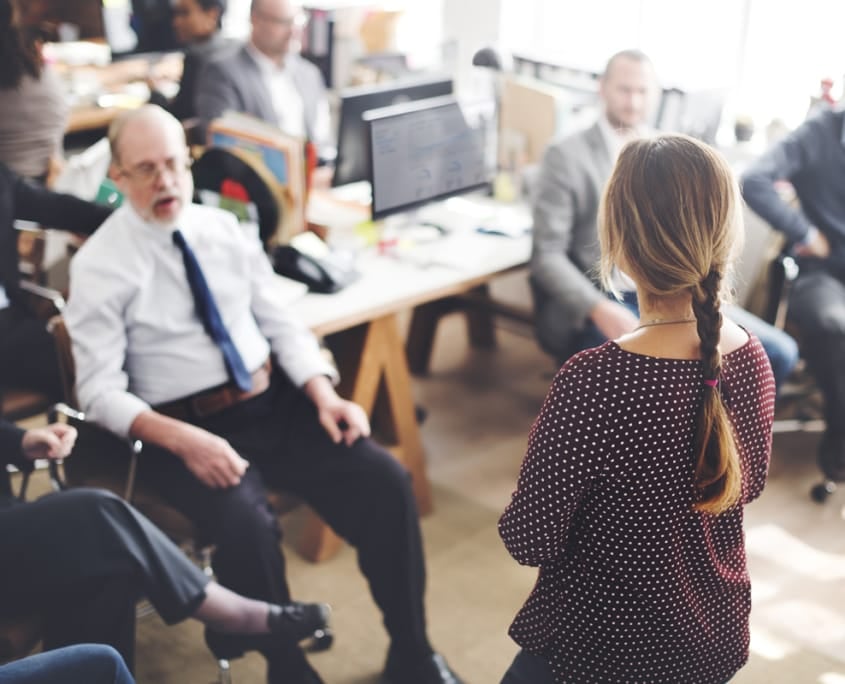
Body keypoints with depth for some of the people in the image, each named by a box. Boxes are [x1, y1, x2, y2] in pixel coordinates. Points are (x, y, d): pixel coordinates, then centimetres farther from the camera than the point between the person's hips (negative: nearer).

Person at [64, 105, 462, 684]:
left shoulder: (225, 229, 7)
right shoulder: (100, 265, -6)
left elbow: (279, 323, 9)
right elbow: (101, 391, -11)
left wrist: (324, 395, -9)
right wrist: (184, 439, -27)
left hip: (276, 403, 5)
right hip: (185, 428, -4)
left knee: (386, 481, -13)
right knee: (248, 527, -32)